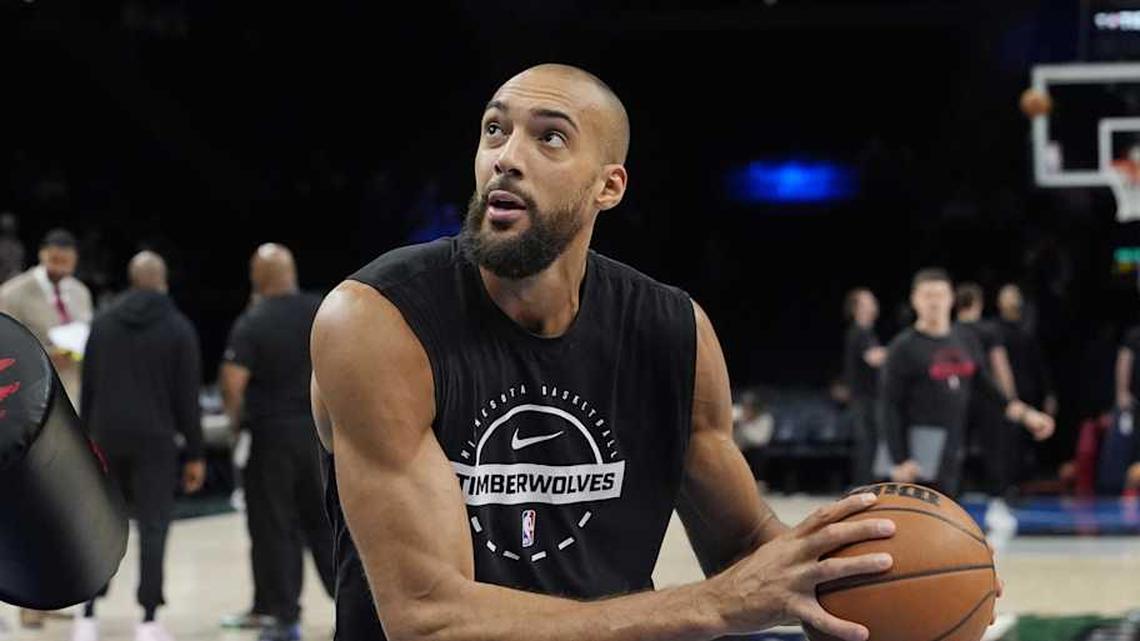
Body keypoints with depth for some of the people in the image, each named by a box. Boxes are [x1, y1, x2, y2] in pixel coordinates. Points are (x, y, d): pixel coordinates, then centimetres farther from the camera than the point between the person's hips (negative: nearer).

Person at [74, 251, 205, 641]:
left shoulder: (103, 324, 7)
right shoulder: (178, 328, -3)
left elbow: (87, 390, 8)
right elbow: (187, 397, -5)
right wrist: (195, 454, -1)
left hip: (106, 437, 3)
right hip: (154, 441, -3)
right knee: (153, 527, -1)